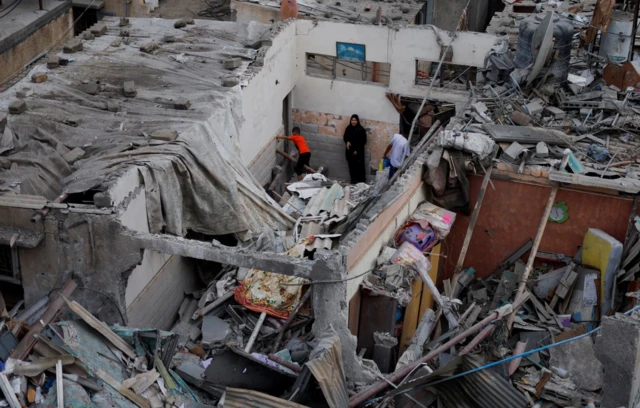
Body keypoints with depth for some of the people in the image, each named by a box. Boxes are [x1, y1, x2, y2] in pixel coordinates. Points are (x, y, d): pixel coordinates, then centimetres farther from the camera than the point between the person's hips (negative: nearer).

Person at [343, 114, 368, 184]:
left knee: (359, 167, -6)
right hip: (350, 151, 4)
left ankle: (361, 182, -1)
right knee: (352, 167, 7)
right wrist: (347, 142, -9)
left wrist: (357, 150, -11)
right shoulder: (348, 128, 4)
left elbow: (363, 141, -7)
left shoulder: (361, 129, -9)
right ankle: (353, 181, 17)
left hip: (358, 152, -4)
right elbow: (345, 137, 15)